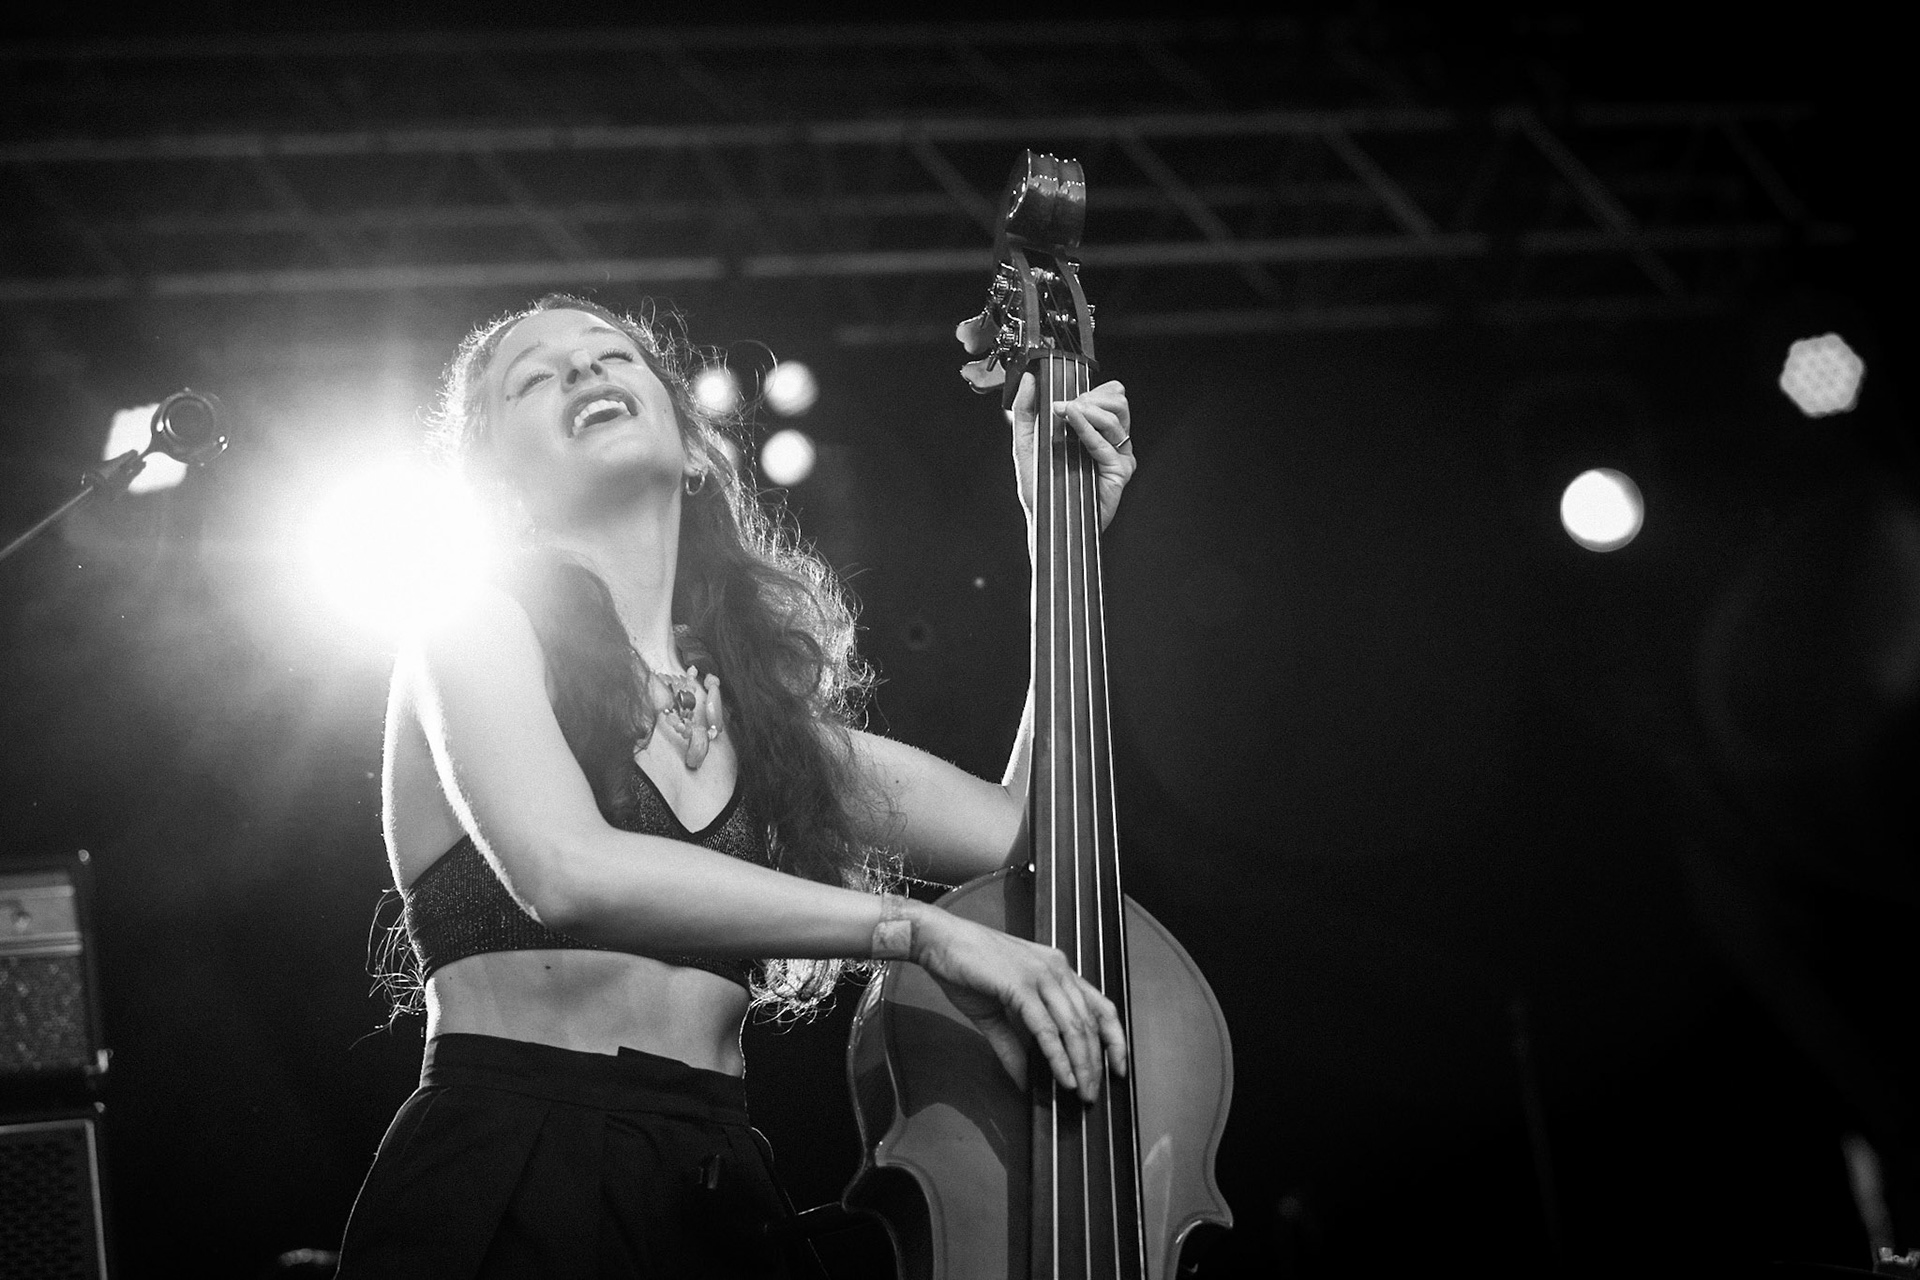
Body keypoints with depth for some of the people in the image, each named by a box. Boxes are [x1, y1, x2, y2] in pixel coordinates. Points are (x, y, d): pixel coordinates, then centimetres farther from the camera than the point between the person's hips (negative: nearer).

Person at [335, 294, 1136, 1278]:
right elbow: (567, 873, -18)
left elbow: (1026, 830, 9)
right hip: (501, 1195, -5)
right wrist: (915, 928, -22)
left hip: (719, 1200, 5)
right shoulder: (475, 632, 1)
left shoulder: (754, 711, 18)